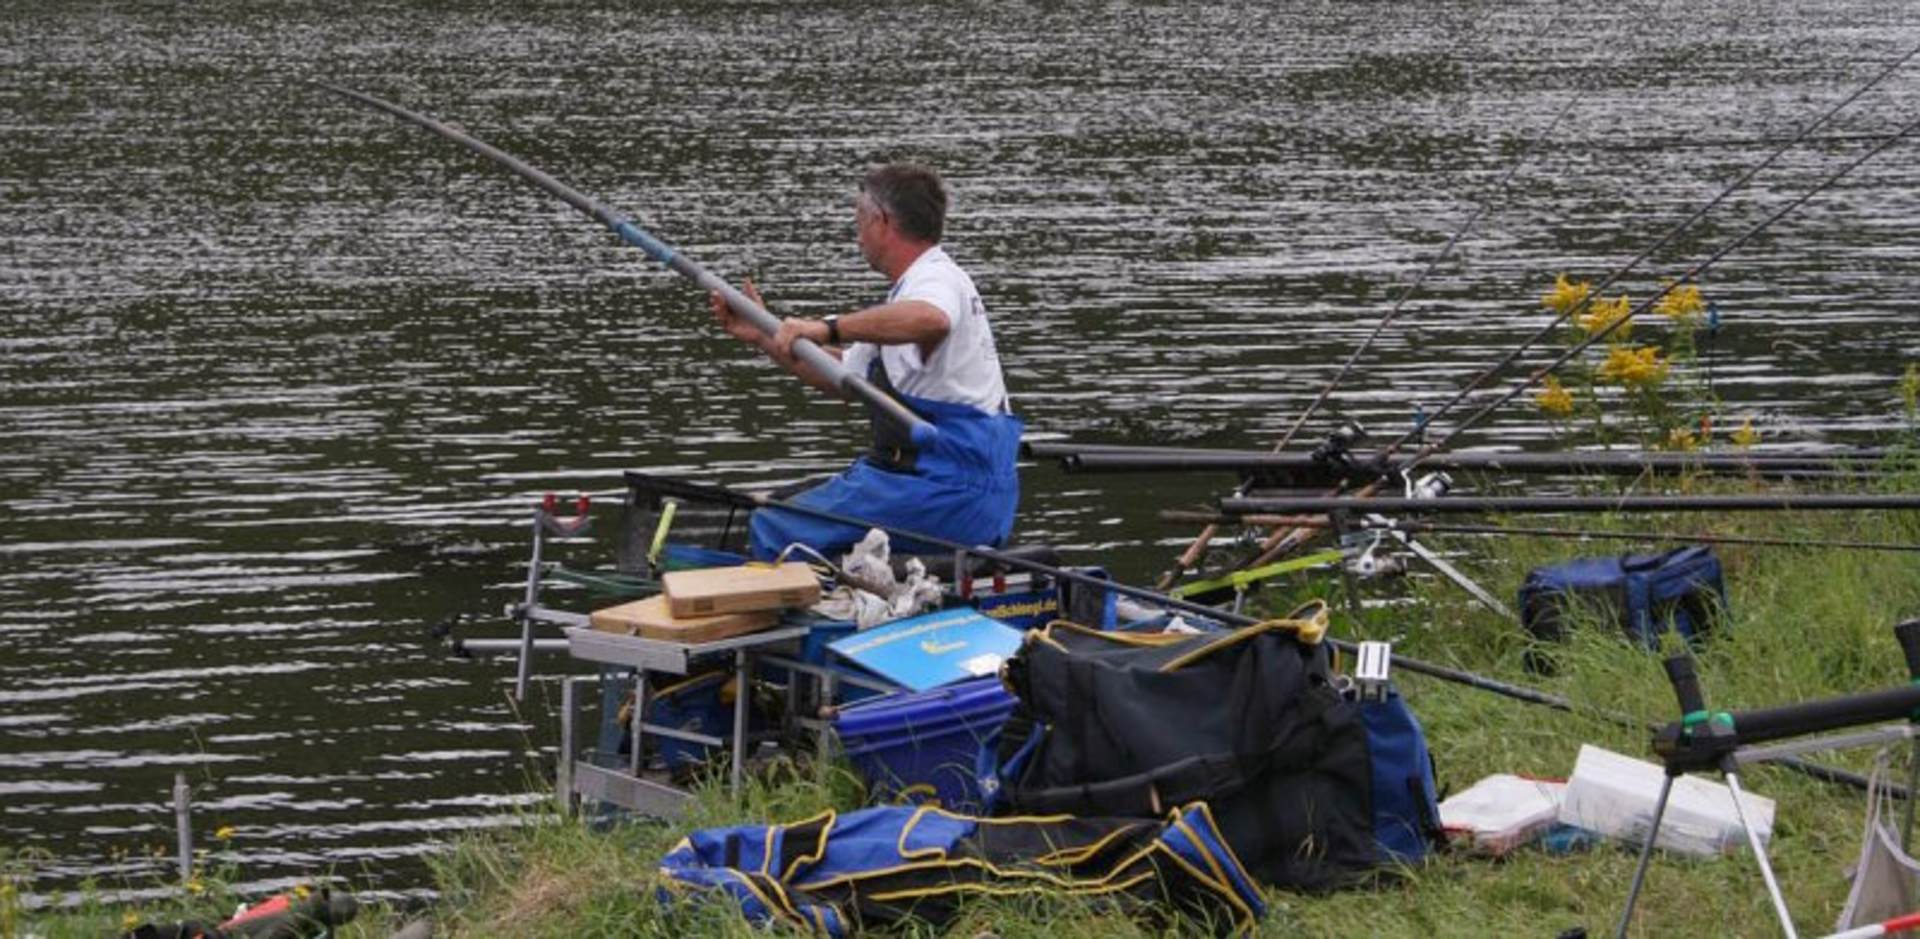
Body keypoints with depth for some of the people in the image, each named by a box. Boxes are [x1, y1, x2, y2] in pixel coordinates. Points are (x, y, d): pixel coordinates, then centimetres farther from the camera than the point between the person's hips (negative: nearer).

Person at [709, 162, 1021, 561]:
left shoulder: (935, 279, -13)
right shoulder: (922, 282, 22)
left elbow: (930, 320, -40)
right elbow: (845, 375, 28)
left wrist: (827, 329, -41)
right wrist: (762, 336, 25)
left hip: (950, 494, -11)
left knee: (773, 529, -12)